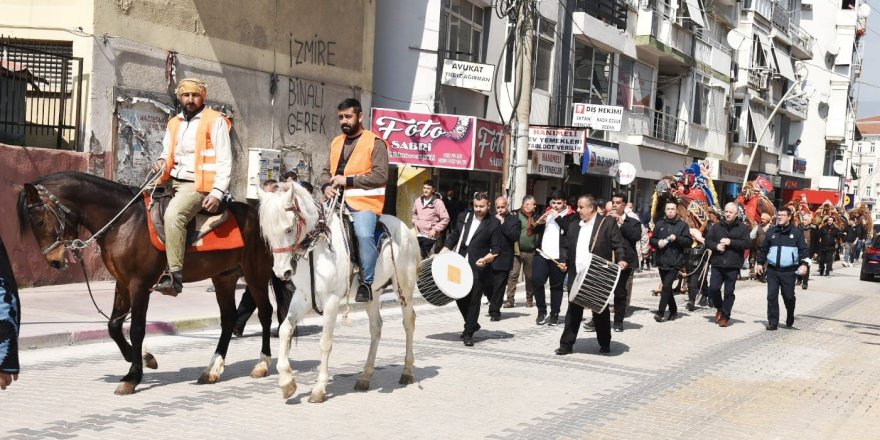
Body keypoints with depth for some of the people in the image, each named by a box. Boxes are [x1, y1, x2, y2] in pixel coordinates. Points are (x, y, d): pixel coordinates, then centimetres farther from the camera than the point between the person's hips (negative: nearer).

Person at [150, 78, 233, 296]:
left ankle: (175, 276, -36)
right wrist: (161, 161, 0)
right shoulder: (174, 123, 19)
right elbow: (167, 153, 26)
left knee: (173, 213, -32)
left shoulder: (215, 121, 0)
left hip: (199, 185, -9)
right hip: (173, 182, 9)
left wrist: (217, 192, -19)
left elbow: (225, 162, -6)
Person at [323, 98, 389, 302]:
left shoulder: (374, 142, -3)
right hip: (338, 201, 7)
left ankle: (366, 283, -14)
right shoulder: (336, 142, 19)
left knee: (364, 234, -30)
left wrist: (348, 180, -15)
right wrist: (327, 186, 2)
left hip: (364, 202, -7)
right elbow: (329, 171, 26)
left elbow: (381, 176, -12)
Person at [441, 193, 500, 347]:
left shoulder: (494, 223, -2)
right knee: (459, 296, 9)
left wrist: (486, 259, -20)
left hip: (479, 268, -5)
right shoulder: (463, 217, 11)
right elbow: (453, 237, 17)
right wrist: (443, 252, 3)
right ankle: (472, 324, 31)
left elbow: (495, 249, -4)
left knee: (474, 299, -3)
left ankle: (468, 333, 6)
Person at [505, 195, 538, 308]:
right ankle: (510, 299, -6)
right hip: (517, 251, -3)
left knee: (530, 276, 11)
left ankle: (530, 299, 23)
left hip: (531, 252, 3)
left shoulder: (536, 218, 10)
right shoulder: (516, 216, 0)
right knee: (513, 275, -8)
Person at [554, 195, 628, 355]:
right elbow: (565, 246, 17)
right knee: (573, 311, 5)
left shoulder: (607, 223, -2)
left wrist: (621, 260, -22)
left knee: (601, 311, 8)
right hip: (576, 276, 4)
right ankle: (566, 344, 9)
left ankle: (605, 344, 22)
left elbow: (619, 244, -7)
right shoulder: (573, 225, 13)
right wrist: (563, 261, 1)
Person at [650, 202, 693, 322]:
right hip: (662, 261, 4)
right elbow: (652, 239, 13)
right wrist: (657, 242, -8)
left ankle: (660, 312, -12)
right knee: (667, 287, 12)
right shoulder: (659, 224, 11)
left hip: (675, 262, -4)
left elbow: (689, 241, -2)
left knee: (666, 286, -14)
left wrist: (677, 238, -17)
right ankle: (673, 310, 27)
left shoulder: (682, 225, 2)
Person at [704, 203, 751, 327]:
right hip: (717, 264, 2)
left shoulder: (742, 227, 2)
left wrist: (731, 242, -15)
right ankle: (719, 308, 22)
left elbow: (748, 243, -7)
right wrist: (716, 246, -12)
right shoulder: (717, 226, 9)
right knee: (713, 288, -4)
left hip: (733, 265, -2)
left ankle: (725, 316, 12)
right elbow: (707, 240, 8)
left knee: (729, 292, 2)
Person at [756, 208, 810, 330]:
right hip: (772, 270, 3)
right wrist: (760, 263, 16)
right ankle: (772, 322, 1)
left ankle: (790, 320, 29)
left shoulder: (797, 232, 0)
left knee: (788, 296, 5)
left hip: (789, 271, -2)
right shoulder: (771, 232, 9)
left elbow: (804, 250, -3)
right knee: (772, 296, -3)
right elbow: (764, 248, 18)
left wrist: (804, 264, -15)